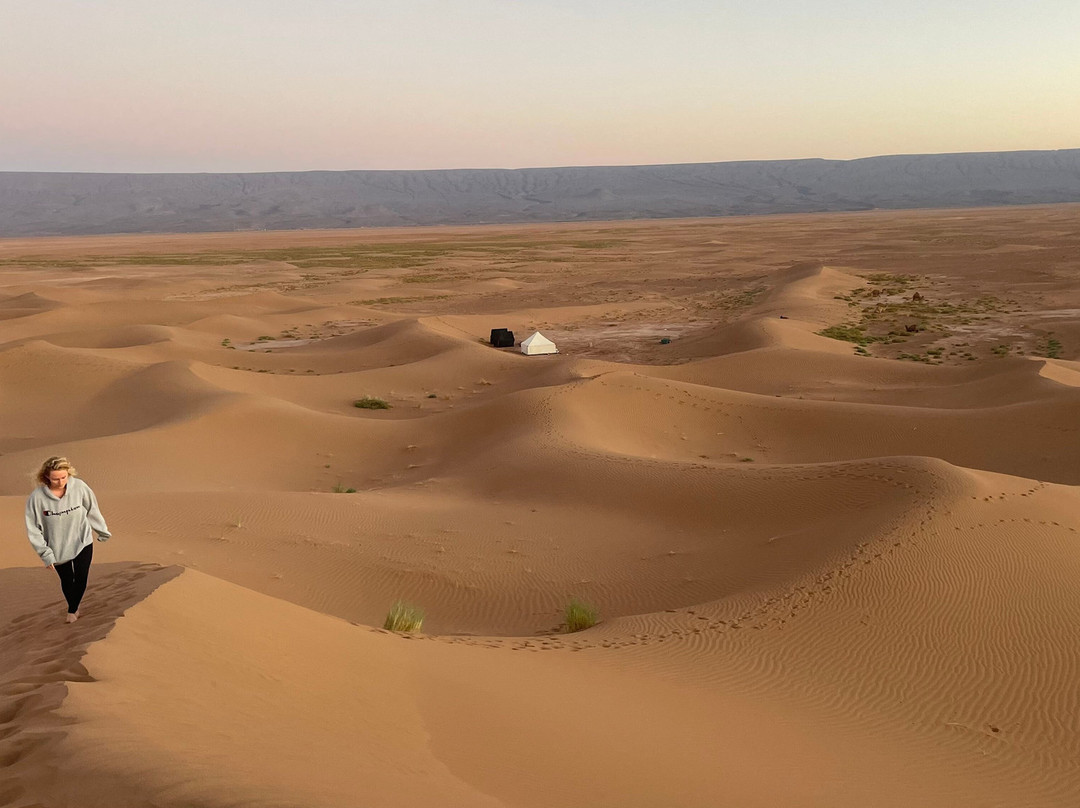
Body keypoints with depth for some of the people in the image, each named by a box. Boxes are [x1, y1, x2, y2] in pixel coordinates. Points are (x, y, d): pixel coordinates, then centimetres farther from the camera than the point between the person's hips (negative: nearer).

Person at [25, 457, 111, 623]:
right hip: (58, 547, 0)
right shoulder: (37, 497, -23)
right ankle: (73, 608, 41)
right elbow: (33, 529, -13)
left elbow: (92, 510, -3)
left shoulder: (79, 487, -19)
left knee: (81, 579, -2)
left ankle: (72, 610, 22)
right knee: (66, 580, 16)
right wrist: (45, 553, -14)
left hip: (82, 542, 0)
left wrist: (103, 532, 9)